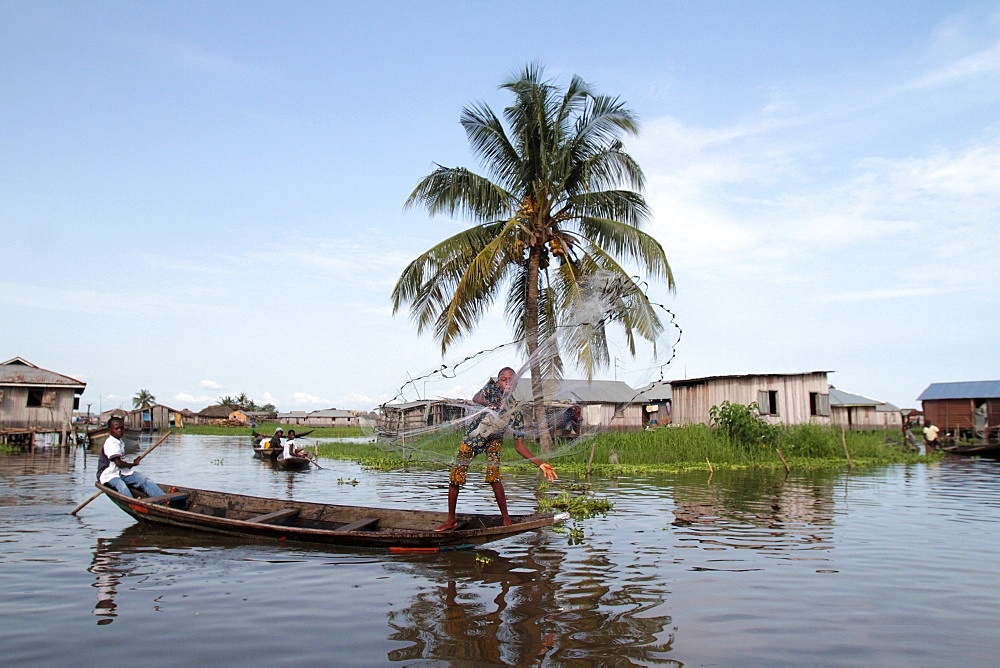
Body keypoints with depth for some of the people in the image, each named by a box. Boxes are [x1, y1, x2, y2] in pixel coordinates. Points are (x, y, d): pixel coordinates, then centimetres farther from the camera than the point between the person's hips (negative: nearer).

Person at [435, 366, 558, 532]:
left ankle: (505, 517, -5)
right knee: (455, 478, 0)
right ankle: (451, 520, 16)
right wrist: (489, 404, -53)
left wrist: (540, 463, -33)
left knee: (493, 477, -21)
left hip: (493, 441, -1)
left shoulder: (516, 412, -23)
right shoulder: (492, 387, -20)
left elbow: (519, 445, -21)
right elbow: (476, 398, -31)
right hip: (472, 436, 1)